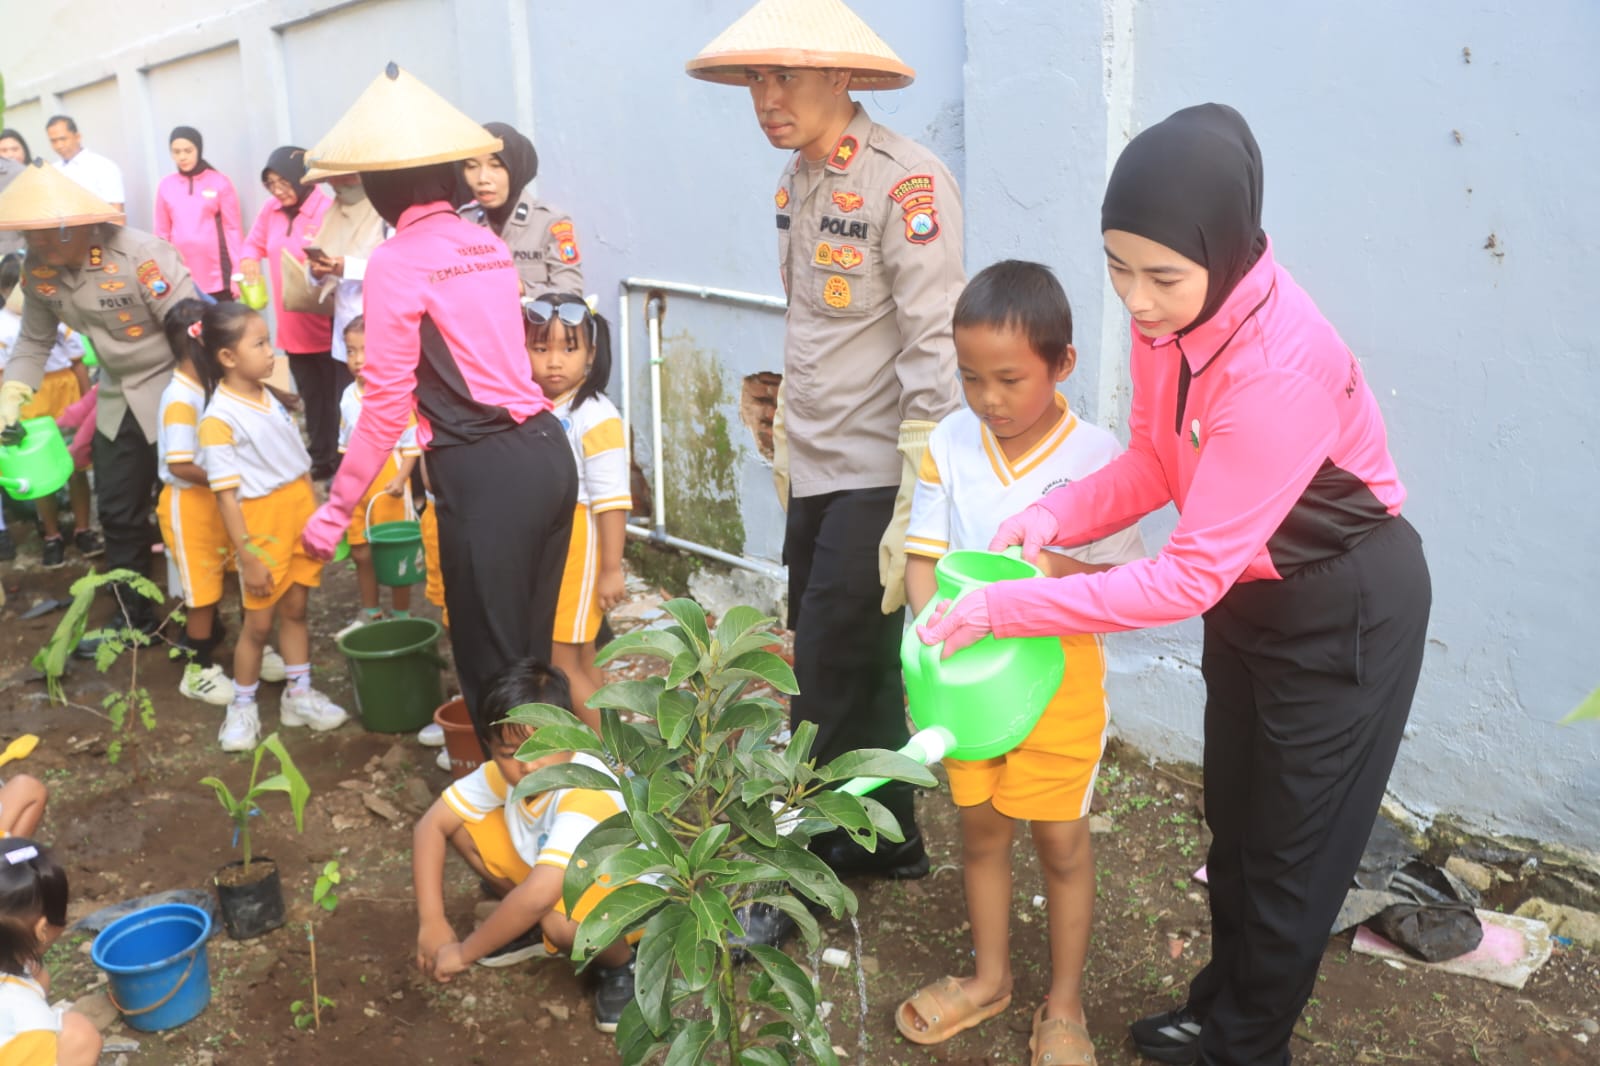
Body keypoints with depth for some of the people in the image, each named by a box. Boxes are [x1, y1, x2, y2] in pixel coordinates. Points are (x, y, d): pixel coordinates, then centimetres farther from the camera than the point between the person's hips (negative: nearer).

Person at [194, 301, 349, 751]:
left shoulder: (271, 398, 5)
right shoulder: (219, 417, -17)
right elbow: (226, 493, -16)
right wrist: (248, 555, -16)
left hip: (301, 518, 6)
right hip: (262, 527, -6)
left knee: (295, 610, 15)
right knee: (259, 622, 6)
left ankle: (299, 694, 28)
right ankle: (243, 706, 24)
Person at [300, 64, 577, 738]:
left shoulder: (396, 261, -7)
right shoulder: (487, 243, 13)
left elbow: (386, 402, -8)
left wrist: (337, 508, -1)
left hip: (485, 472, -7)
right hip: (547, 451, 7)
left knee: (490, 655, 8)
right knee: (533, 644, 20)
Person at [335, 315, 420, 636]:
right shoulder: (348, 396, 3)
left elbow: (412, 444, -14)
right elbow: (346, 443, 13)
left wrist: (401, 479, -24)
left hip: (388, 486, -6)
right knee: (361, 553, 16)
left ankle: (402, 618, 19)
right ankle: (370, 614, 32)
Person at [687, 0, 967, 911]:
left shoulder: (908, 180, -15)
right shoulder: (797, 181, 9)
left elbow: (935, 352, -19)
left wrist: (915, 509, -21)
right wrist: (788, 443, 16)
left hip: (877, 476, -8)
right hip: (815, 472, 8)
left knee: (832, 678, 0)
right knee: (854, 667, 16)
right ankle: (888, 840, 33)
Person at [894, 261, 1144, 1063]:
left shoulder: (1097, 456, -15)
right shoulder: (948, 446, -7)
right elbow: (923, 559, -4)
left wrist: (1062, 571, -31)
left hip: (1058, 670, -3)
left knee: (1060, 841, 10)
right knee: (980, 828, 18)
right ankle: (990, 978, 41)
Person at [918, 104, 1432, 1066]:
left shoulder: (1280, 369, -37)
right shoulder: (1172, 312, -14)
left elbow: (1187, 578, -36)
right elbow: (1155, 463, -2)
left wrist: (1004, 608, -34)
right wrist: (1056, 516, -19)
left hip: (1347, 611, -7)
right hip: (1249, 589, 8)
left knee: (1294, 850, 10)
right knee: (1233, 823, 22)